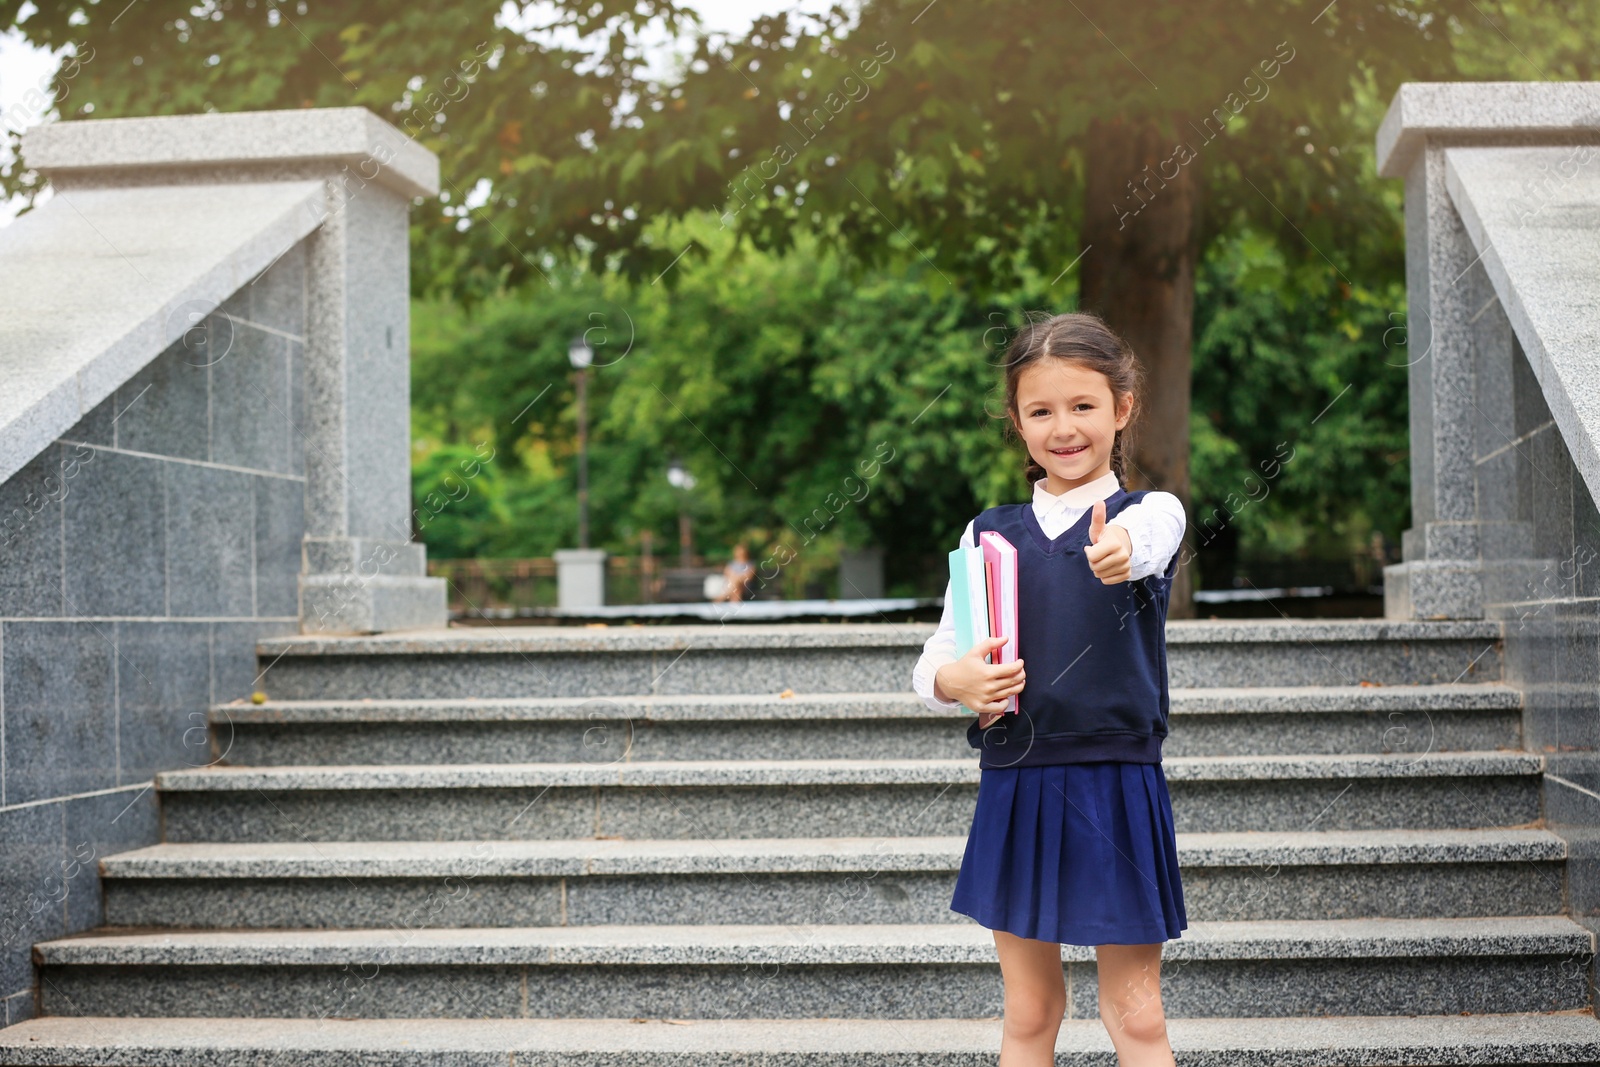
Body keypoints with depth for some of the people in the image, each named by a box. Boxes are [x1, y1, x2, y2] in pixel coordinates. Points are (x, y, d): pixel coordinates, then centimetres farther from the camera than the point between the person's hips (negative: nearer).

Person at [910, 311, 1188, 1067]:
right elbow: (934, 662, 6)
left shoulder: (1150, 513, -1)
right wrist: (955, 682, -19)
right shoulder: (991, 532, 7)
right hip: (1015, 786, 3)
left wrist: (1123, 548, -52)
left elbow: (1148, 540, -28)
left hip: (1117, 785, -2)